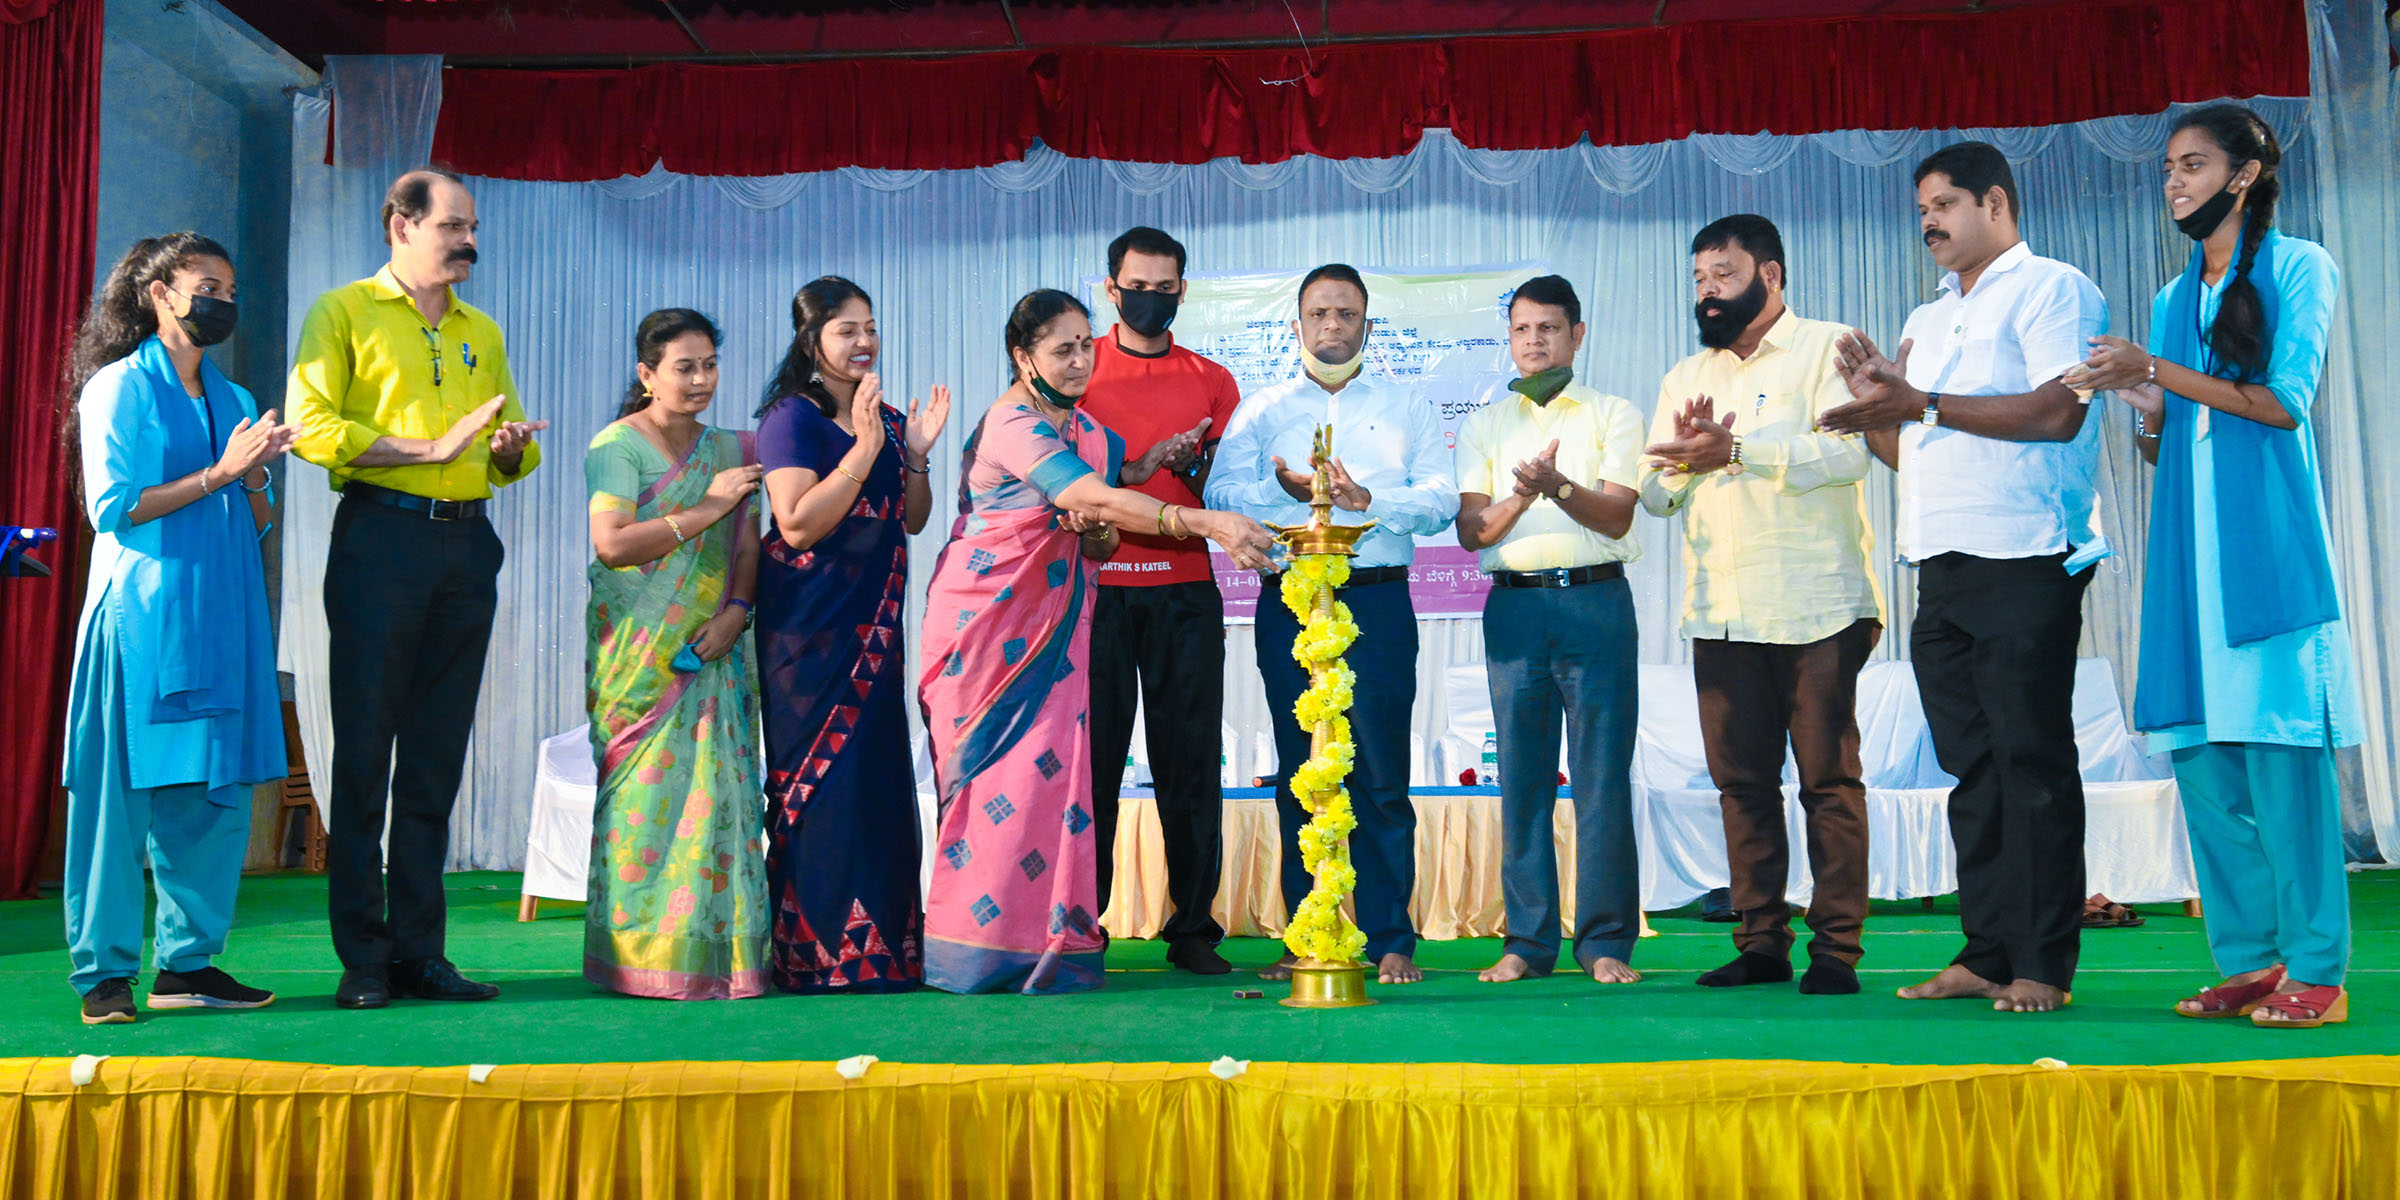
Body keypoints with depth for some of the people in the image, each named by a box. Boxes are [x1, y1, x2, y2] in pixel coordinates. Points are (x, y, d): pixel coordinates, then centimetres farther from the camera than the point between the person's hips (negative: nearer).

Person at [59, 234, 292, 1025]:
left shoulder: (232, 400, 18)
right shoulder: (119, 388, -1)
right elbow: (113, 506, -10)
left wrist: (255, 478, 0)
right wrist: (218, 473, -13)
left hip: (222, 617, 6)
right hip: (143, 613, -6)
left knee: (220, 792, 4)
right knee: (120, 791, -2)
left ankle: (187, 964, 12)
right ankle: (104, 972, 7)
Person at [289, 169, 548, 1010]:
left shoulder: (483, 333, 21)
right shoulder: (344, 312, 5)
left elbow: (512, 453, 22)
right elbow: (312, 427, -8)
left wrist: (511, 449, -1)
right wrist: (430, 448, -15)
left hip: (467, 544, 5)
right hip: (379, 538, -5)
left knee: (438, 758, 5)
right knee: (365, 752, -3)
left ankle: (419, 951, 10)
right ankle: (362, 957, 3)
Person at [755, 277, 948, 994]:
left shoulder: (888, 421, 15)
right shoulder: (792, 418, -6)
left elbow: (913, 522, 15)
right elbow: (797, 524, -17)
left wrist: (917, 454, 0)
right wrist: (865, 447, -21)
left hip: (874, 628, 7)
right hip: (811, 631, -7)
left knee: (879, 782, 6)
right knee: (822, 781, -6)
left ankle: (880, 947, 13)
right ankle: (818, 954, 1)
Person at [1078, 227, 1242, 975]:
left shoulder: (1212, 381, 14)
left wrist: (1194, 469, -9)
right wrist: (1134, 469, -13)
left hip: (1185, 590, 2)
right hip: (1098, 588, -1)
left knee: (1191, 758, 1)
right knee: (1093, 755, 1)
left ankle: (1192, 928, 9)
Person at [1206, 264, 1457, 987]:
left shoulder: (1406, 412, 16)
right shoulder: (1260, 411, 17)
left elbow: (1441, 501, 1)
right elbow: (1222, 494, 1)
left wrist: (1368, 498, -15)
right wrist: (1290, 490, -16)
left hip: (1377, 605, -1)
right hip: (1289, 604, 1)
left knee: (1381, 778, -4)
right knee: (1300, 776, 2)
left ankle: (1390, 940, 3)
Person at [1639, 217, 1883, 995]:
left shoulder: (1826, 349, 4)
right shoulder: (1684, 378, 21)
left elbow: (1847, 451, -13)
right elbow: (1654, 493, 14)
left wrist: (1736, 450, -17)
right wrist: (1686, 457, -7)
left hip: (1815, 608, -5)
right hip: (1720, 611, 5)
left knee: (1828, 777, -4)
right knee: (1741, 781, 4)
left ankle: (1836, 949, 1)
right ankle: (1760, 942, 11)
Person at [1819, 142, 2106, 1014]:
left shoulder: (2049, 288, 2)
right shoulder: (1927, 320, 24)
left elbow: (2057, 411, -13)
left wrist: (1922, 402, -13)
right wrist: (1870, 395, 6)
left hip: (2023, 564, -7)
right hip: (1942, 571, 7)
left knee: (2033, 763, -5)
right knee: (1972, 767, 7)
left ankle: (2043, 965, -1)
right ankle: (1987, 954, 11)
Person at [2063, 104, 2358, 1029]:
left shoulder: (2299, 268, 4)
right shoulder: (2172, 301, 20)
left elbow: (2285, 402, -9)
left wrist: (2158, 372, -13)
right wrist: (2147, 416, -2)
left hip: (2268, 544, -6)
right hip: (2190, 552, 6)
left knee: (2281, 746, -8)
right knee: (2200, 752, 2)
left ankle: (2315, 971, -1)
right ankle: (2250, 959, 10)